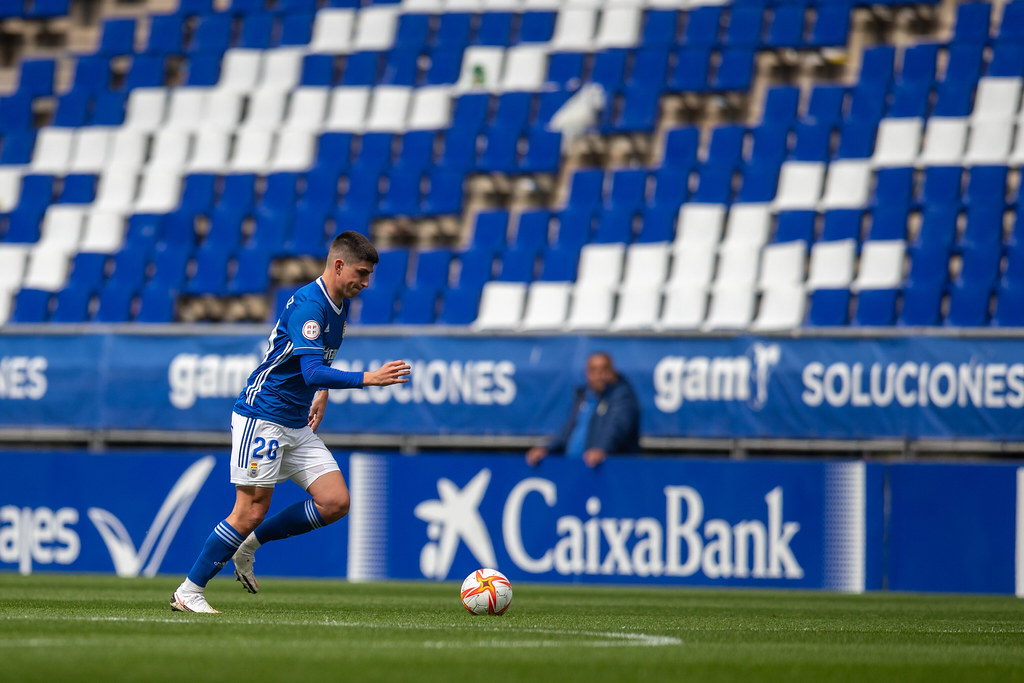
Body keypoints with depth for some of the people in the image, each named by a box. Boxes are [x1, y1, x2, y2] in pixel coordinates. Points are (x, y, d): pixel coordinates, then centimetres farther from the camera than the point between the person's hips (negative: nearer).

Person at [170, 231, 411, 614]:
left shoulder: (339, 306, 9)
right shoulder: (308, 304, -20)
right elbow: (312, 371, -30)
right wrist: (368, 379, -37)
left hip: (298, 425, 9)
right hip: (261, 418, -9)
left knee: (336, 502, -3)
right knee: (252, 511, -10)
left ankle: (249, 544, 12)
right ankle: (188, 593, 2)